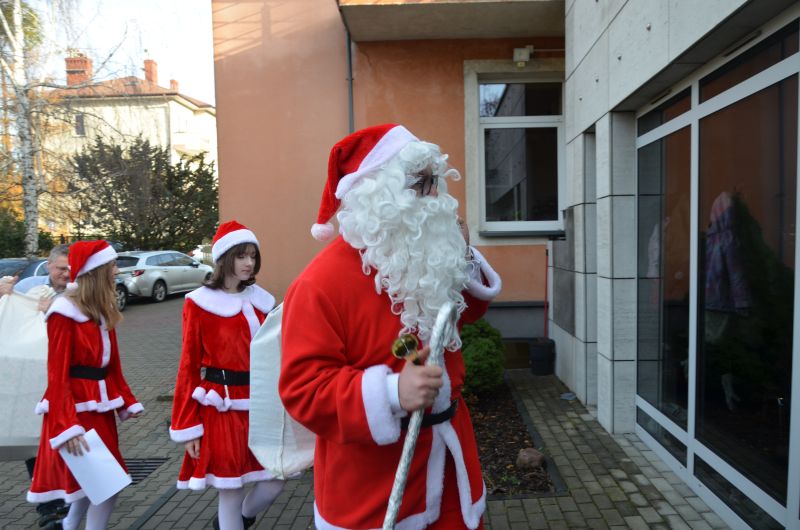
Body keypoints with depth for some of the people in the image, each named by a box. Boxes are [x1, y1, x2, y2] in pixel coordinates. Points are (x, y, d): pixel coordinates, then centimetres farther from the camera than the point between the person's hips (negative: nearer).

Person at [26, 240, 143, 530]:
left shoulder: (102, 310, 11)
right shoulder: (65, 312, -15)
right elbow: (58, 375, -17)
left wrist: (127, 401, 11)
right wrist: (66, 426, -22)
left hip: (100, 407, 8)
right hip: (76, 408, -8)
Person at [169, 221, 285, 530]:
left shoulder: (261, 300, 7)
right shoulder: (200, 304, -7)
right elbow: (189, 367, -6)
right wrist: (186, 427, -7)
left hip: (261, 403, 5)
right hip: (223, 407, -5)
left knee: (275, 482, 10)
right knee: (231, 492, 6)